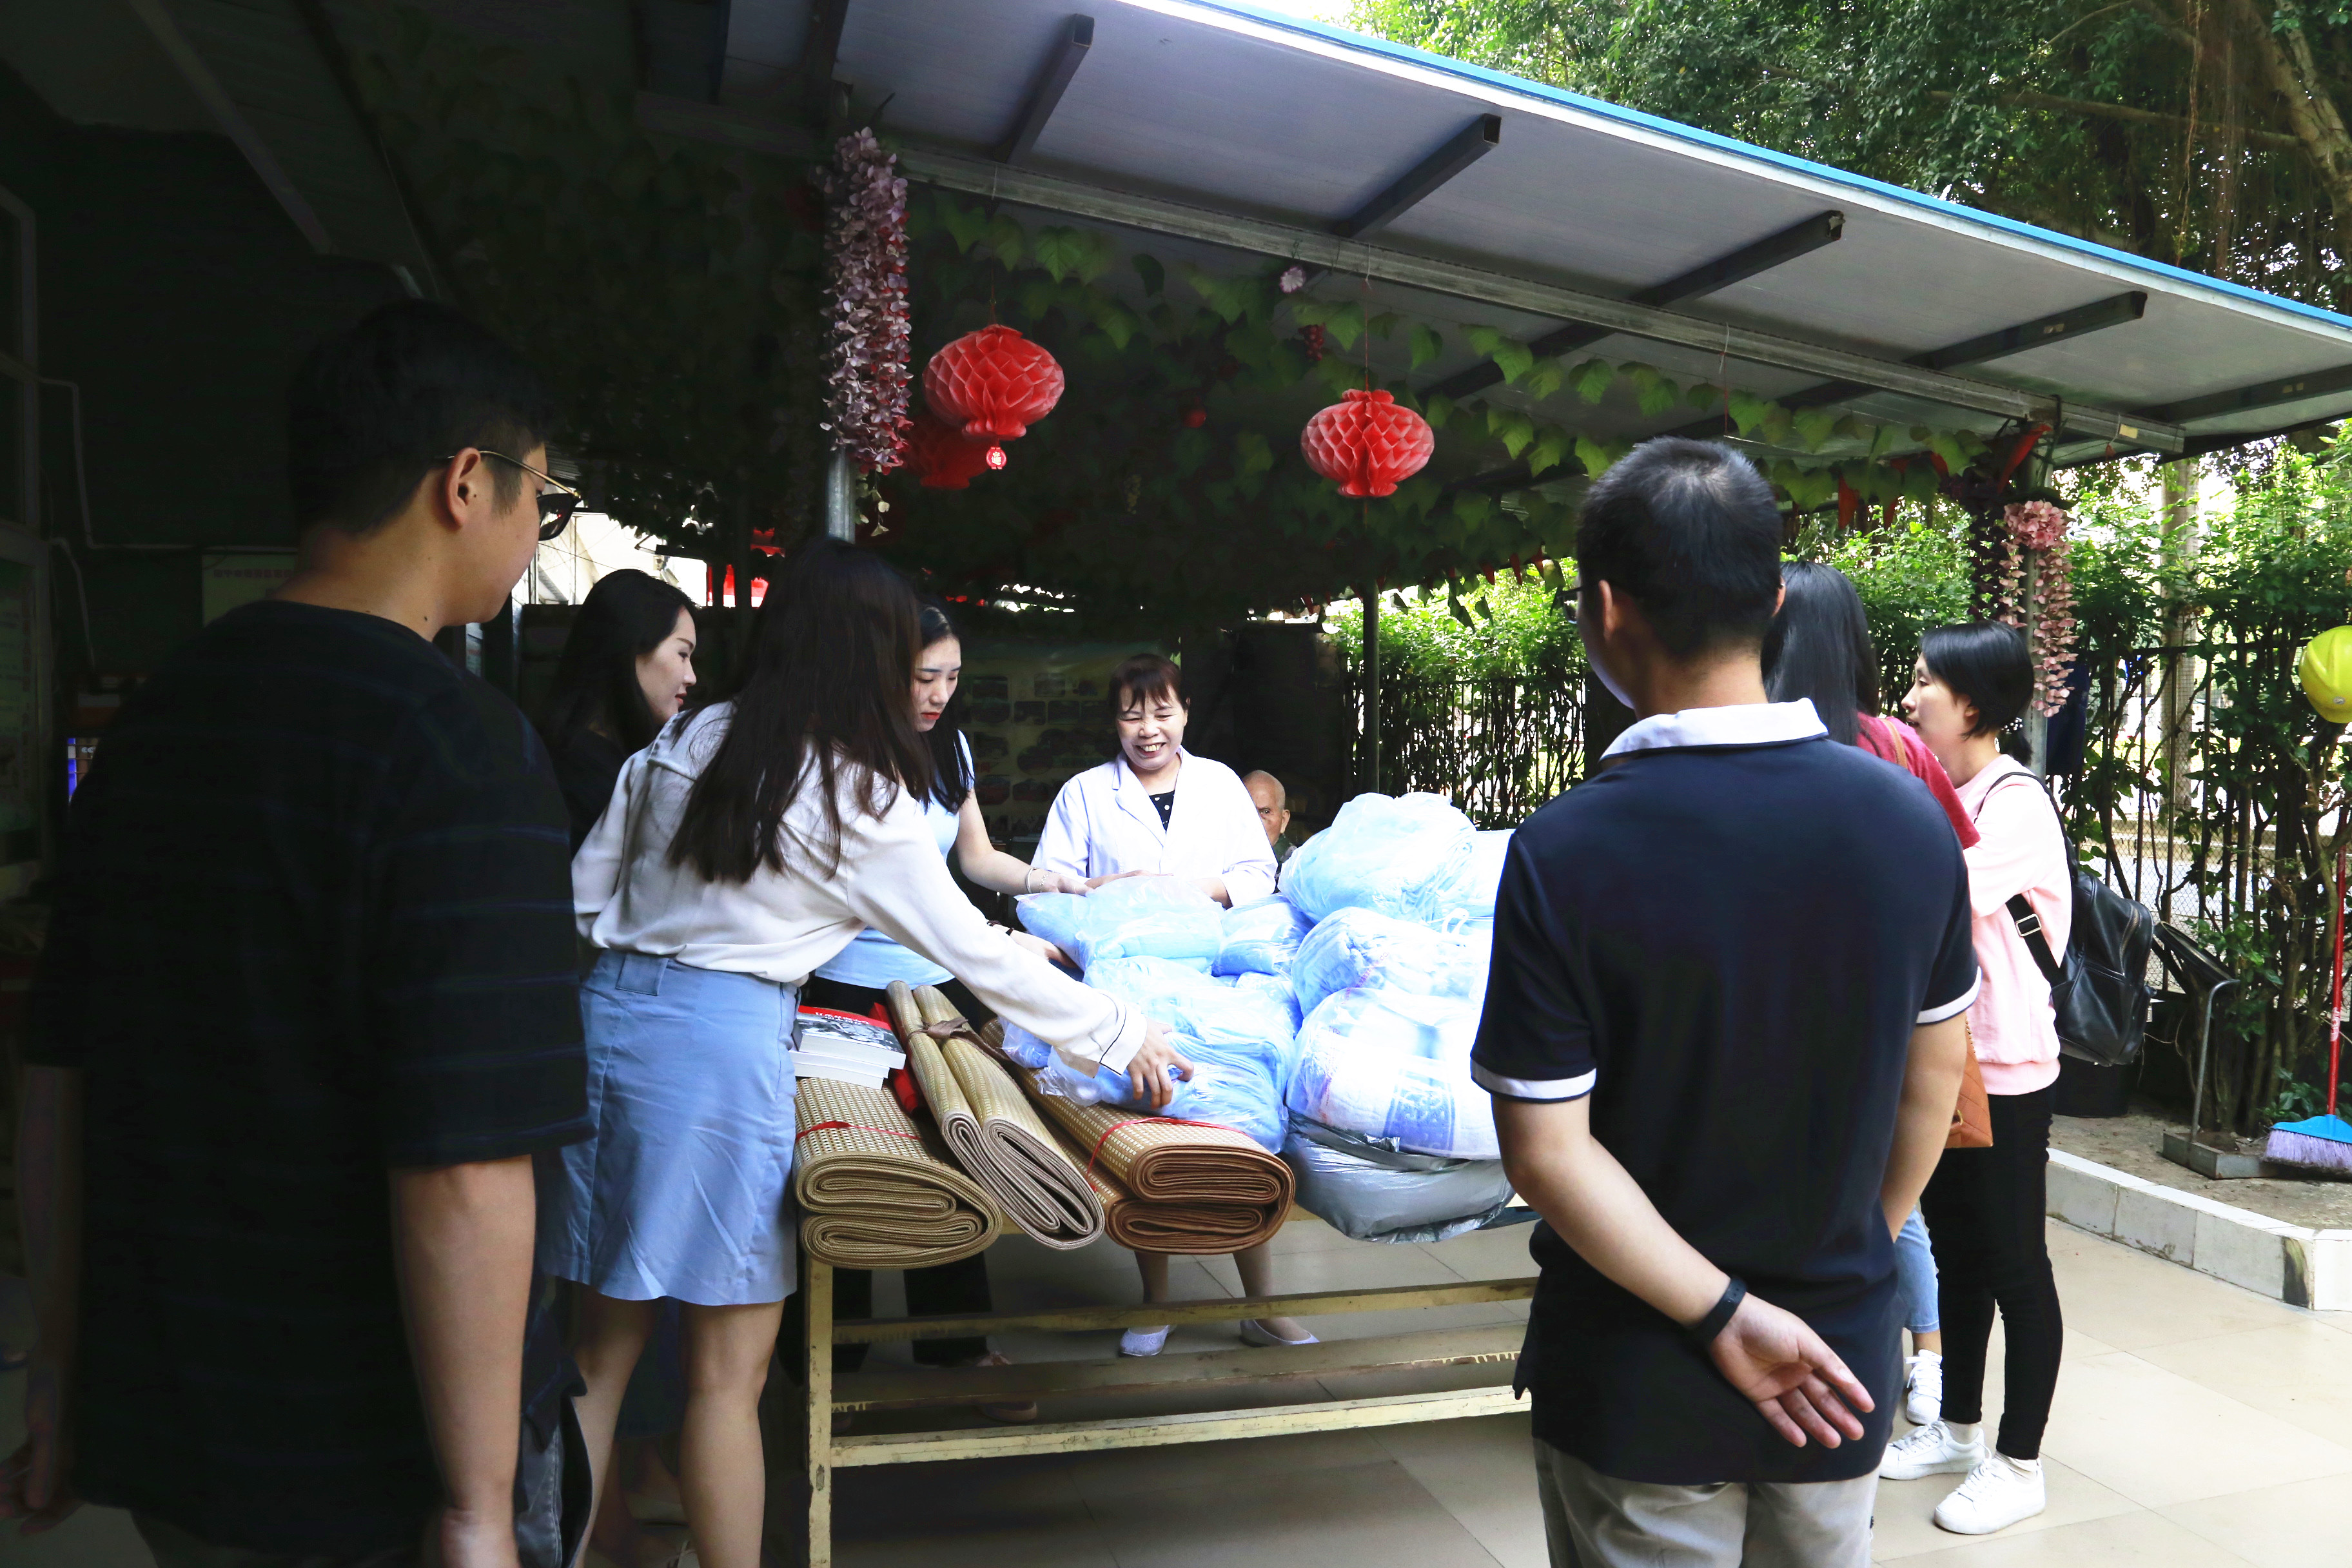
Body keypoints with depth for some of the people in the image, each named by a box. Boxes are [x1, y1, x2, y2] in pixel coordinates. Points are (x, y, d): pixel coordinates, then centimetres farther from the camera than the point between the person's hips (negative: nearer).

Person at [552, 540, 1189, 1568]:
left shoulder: (681, 742, 9)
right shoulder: (863, 796, -8)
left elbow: (582, 893, 12)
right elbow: (975, 958, -3)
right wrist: (1121, 1036, 6)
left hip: (604, 1013, 7)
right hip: (718, 1041, -7)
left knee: (603, 1345, 16)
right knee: (729, 1368, 5)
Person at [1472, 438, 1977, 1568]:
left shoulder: (1564, 854, -23)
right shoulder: (1912, 821, -9)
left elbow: (1545, 1152, -22)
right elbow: (1934, 1079, 2)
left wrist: (1723, 1311, -13)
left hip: (1637, 1392, -4)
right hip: (1843, 1363, 4)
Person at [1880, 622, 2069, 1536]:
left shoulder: (2015, 803, -16)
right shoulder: (1938, 797, 10)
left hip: (2005, 1070, -8)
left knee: (2014, 1264, 4)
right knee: (1955, 1252, 18)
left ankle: (2019, 1466, 18)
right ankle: (1957, 1431, 33)